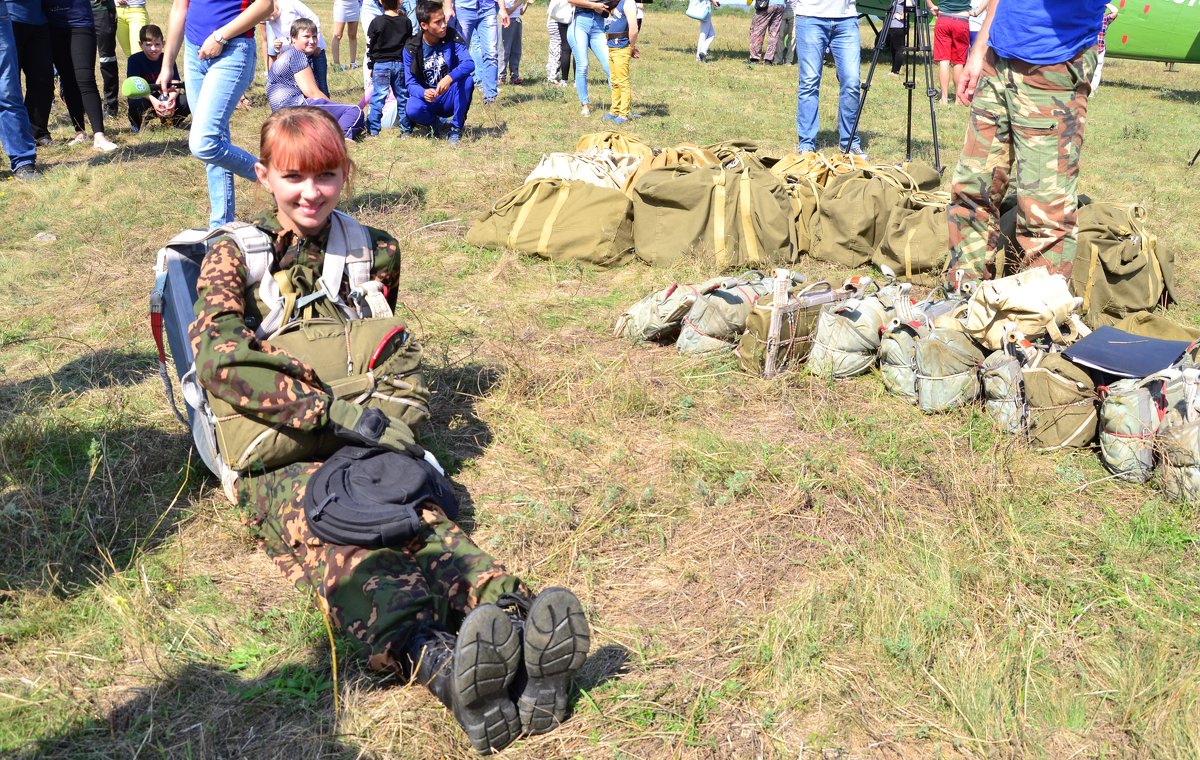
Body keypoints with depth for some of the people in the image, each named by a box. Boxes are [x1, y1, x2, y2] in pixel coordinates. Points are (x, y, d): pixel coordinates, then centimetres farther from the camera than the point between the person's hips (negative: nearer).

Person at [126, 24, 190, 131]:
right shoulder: (134, 60, -10)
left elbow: (176, 85, -12)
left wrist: (172, 98, -36)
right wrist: (153, 100, -38)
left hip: (164, 99, 2)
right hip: (144, 98, -2)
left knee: (187, 101, -24)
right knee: (135, 100, -38)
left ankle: (174, 121, 9)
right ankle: (136, 124, -2)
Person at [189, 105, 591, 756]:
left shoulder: (374, 251, 17)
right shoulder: (234, 256, 6)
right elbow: (219, 360, -10)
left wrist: (384, 414, 6)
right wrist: (334, 413, -21)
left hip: (361, 438, 3)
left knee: (420, 514, -32)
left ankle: (520, 638, -60)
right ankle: (445, 668, -64)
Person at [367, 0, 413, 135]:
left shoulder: (376, 22, -6)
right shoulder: (406, 22, 2)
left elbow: (370, 46, -3)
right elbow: (409, 46, 9)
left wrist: (371, 66, 7)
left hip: (381, 64, -2)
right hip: (400, 64, 2)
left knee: (378, 97, 0)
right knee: (403, 96, 10)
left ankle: (373, 129, -2)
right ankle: (406, 128, 12)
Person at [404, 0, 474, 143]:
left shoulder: (452, 38, -11)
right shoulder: (411, 48, -10)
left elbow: (469, 63, -25)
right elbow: (410, 83, -12)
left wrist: (449, 78, -45)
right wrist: (423, 93, -36)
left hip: (449, 98, 0)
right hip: (427, 98, 0)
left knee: (467, 78, -30)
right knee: (413, 109, -34)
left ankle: (457, 127, -14)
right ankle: (434, 123, 3)